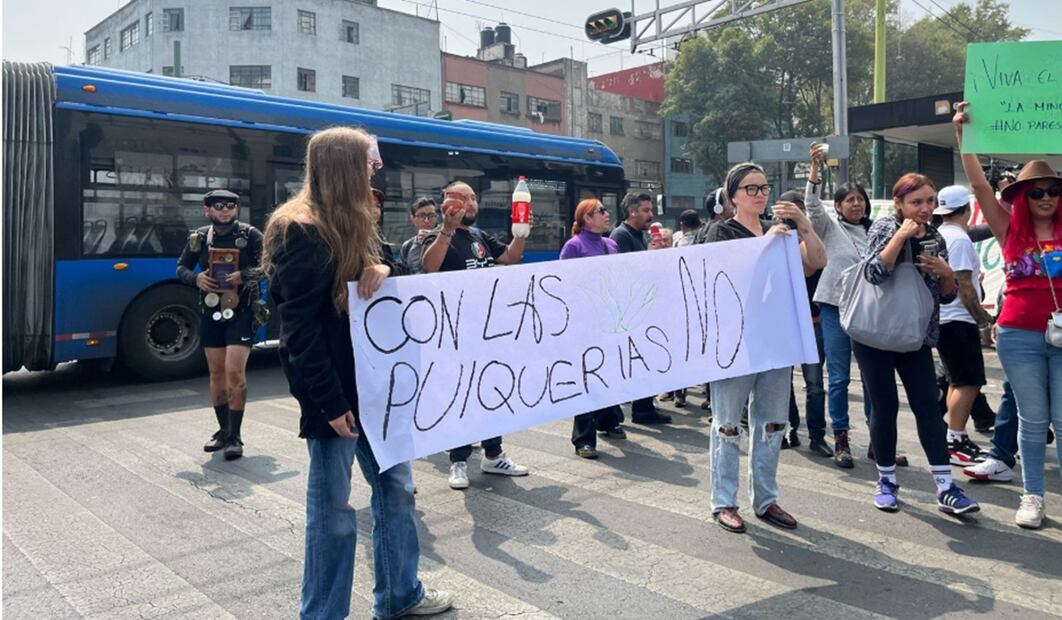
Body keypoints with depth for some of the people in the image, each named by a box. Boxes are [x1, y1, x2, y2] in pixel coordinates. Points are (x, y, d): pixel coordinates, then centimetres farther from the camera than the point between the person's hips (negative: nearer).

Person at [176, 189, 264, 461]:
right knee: (216, 372, 11)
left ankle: (235, 436, -2)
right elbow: (181, 267, 15)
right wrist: (196, 279, -7)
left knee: (235, 372, -11)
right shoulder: (200, 237, 6)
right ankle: (224, 430, 26)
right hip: (211, 311, 4)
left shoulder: (250, 235, -4)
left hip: (241, 312, -4)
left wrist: (244, 275, -27)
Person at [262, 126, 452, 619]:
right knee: (332, 508, 4)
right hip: (334, 391, -9)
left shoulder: (353, 227, 12)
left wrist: (384, 270, -8)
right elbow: (299, 330, -19)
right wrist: (330, 402, -20)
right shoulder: (301, 233, -15)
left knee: (395, 487, 16)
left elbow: (382, 269, 17)